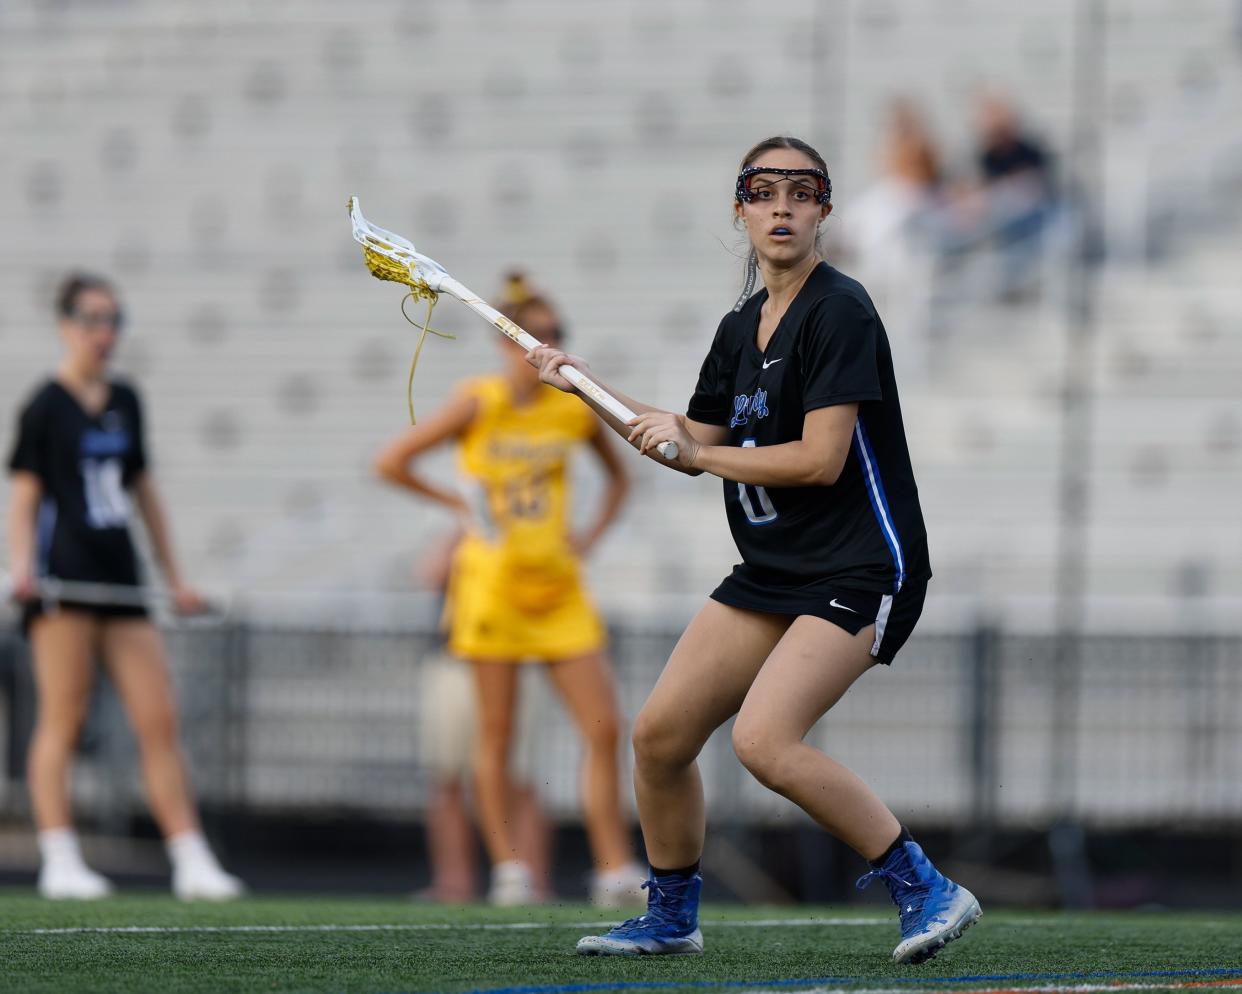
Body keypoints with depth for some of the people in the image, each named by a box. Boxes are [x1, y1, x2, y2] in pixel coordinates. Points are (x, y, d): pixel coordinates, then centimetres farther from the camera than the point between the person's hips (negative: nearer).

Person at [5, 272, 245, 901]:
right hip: (64, 577, -6)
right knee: (63, 719, -6)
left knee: (159, 720, 1)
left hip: (119, 577, 6)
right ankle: (59, 861, -4)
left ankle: (191, 864, 1)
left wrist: (174, 577, 22)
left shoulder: (125, 402, 17)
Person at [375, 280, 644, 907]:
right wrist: (459, 504, -4)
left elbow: (617, 476, 21)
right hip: (492, 583, -3)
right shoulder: (480, 403, -8)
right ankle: (508, 869, 10)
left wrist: (590, 538, 7)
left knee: (605, 730, -5)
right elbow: (391, 462, -7)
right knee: (497, 734, 0)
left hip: (558, 590, 3)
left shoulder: (575, 408, 2)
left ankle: (615, 871, -2)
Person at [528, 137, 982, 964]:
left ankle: (926, 891, -16)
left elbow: (821, 460, -20)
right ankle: (671, 918, 24)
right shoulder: (742, 328, 12)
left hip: (859, 569, -8)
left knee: (765, 740, -26)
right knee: (659, 735, 4)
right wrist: (589, 389, 17)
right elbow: (696, 444, 23)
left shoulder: (839, 312, -14)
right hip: (773, 570, 9)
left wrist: (700, 454, -9)